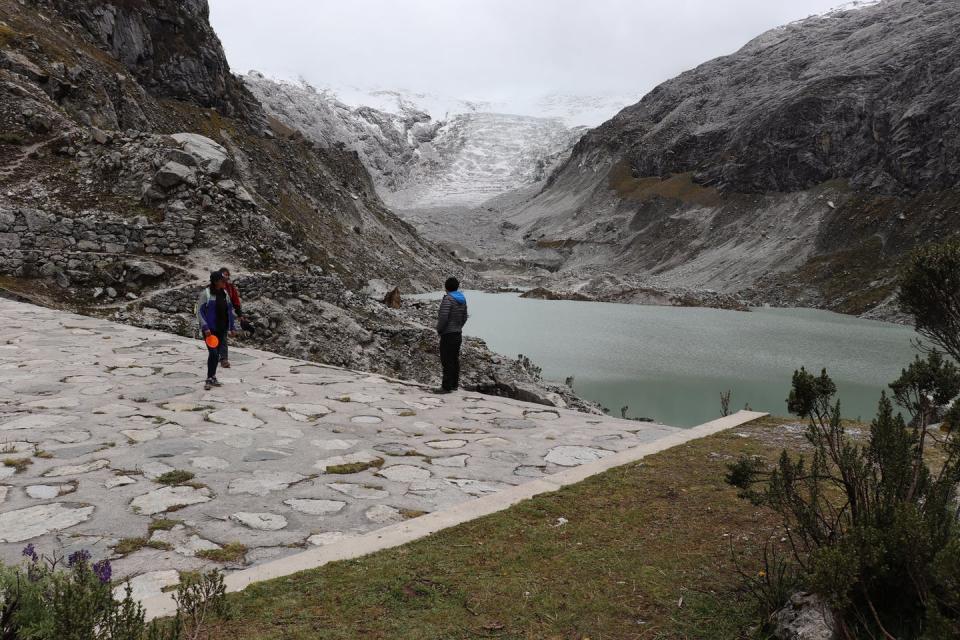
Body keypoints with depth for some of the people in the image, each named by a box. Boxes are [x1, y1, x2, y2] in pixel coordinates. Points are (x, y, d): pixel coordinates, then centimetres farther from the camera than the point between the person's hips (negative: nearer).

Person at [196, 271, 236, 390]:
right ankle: (209, 379, -4)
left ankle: (213, 377, 23)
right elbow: (199, 311, -10)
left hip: (222, 329, 6)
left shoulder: (224, 293, 8)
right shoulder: (206, 293, -10)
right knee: (213, 353, -13)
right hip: (210, 329, -6)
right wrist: (205, 327, -17)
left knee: (217, 354, 11)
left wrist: (232, 326, 13)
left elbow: (230, 310, 16)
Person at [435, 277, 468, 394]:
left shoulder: (448, 299, -18)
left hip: (448, 335, -8)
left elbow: (443, 317, -24)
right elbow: (464, 317, 14)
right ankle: (454, 384, 21)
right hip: (458, 334, 8)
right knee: (454, 360, 15)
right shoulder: (462, 299, 7)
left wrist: (439, 329, -9)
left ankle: (447, 387, -2)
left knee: (446, 361, -4)